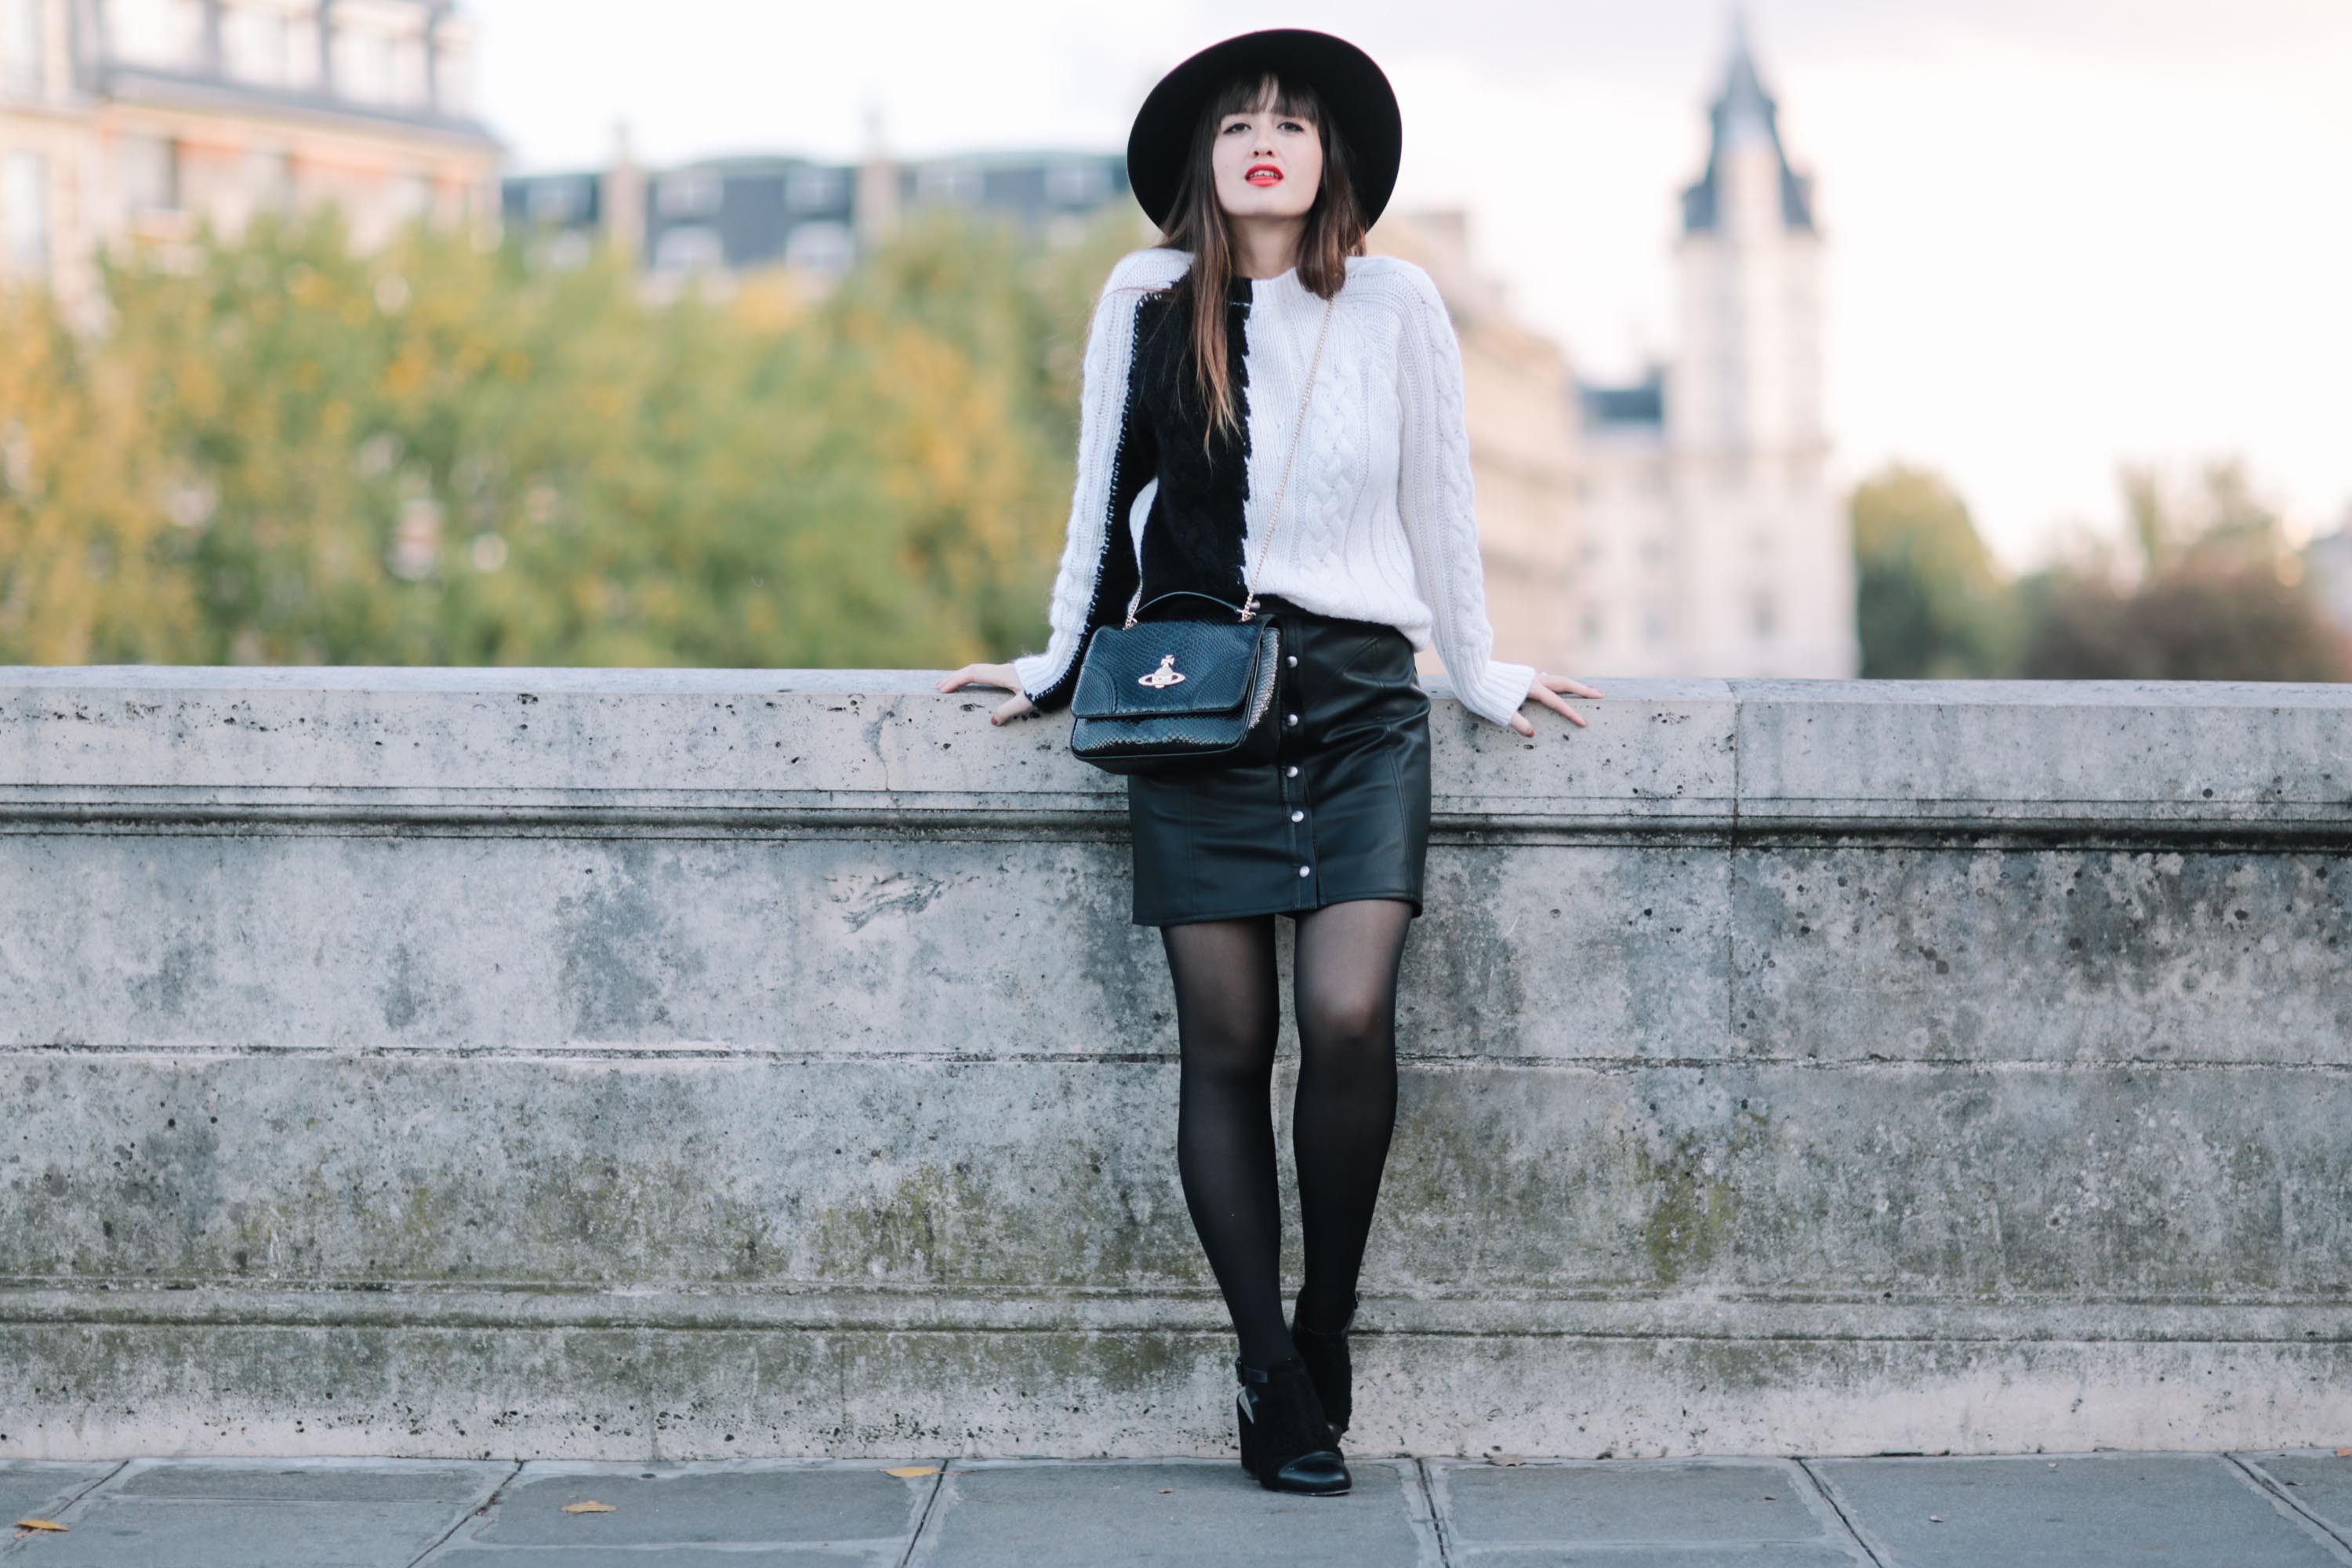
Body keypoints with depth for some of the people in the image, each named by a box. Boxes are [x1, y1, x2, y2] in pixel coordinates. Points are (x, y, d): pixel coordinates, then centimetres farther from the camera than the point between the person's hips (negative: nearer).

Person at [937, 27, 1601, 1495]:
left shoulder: (1396, 304, 6)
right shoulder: (1150, 299, 7)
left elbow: (1438, 502, 14)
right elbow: (1106, 497, 16)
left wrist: (1483, 673, 18)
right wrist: (1060, 666, 21)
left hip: (1358, 697, -1)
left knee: (1350, 1017, -16)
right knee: (1228, 1043, -3)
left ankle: (1326, 1333, 3)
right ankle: (1274, 1384, 2)